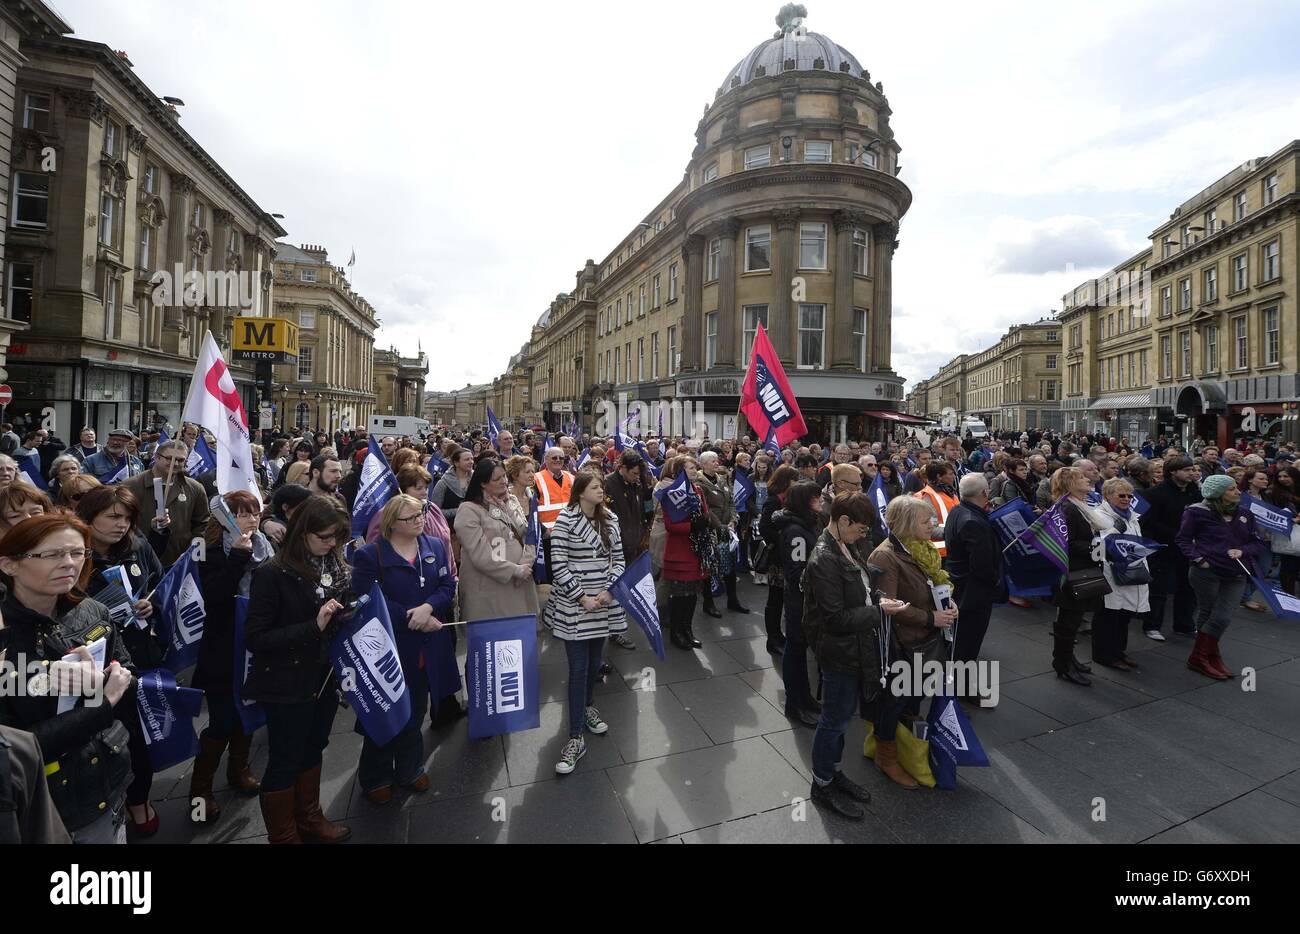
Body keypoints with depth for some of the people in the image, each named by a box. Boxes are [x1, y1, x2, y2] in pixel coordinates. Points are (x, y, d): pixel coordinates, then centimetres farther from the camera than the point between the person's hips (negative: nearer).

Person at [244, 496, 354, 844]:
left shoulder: (335, 566, -2)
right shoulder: (271, 574, -19)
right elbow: (255, 639, -19)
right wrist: (313, 626, -27)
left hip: (325, 677, 6)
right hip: (287, 685, -6)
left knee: (312, 751, 23)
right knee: (285, 762, 12)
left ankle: (309, 819, 43)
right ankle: (283, 835, 33)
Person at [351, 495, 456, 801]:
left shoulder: (436, 547, 2)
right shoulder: (370, 556, -11)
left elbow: (448, 586, -2)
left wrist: (428, 608, -21)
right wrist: (412, 619, -19)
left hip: (428, 648, 4)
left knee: (415, 712, 20)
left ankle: (409, 769, 41)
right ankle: (375, 777, 35)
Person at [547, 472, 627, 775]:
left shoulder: (610, 519, 5)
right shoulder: (565, 521, -12)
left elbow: (618, 558, 7)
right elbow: (558, 566, -14)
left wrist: (609, 590, -8)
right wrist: (582, 598, -15)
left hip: (604, 603, 5)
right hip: (574, 605, -5)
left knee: (594, 662, 18)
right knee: (578, 668, -3)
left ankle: (586, 706, 44)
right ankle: (576, 738, 7)